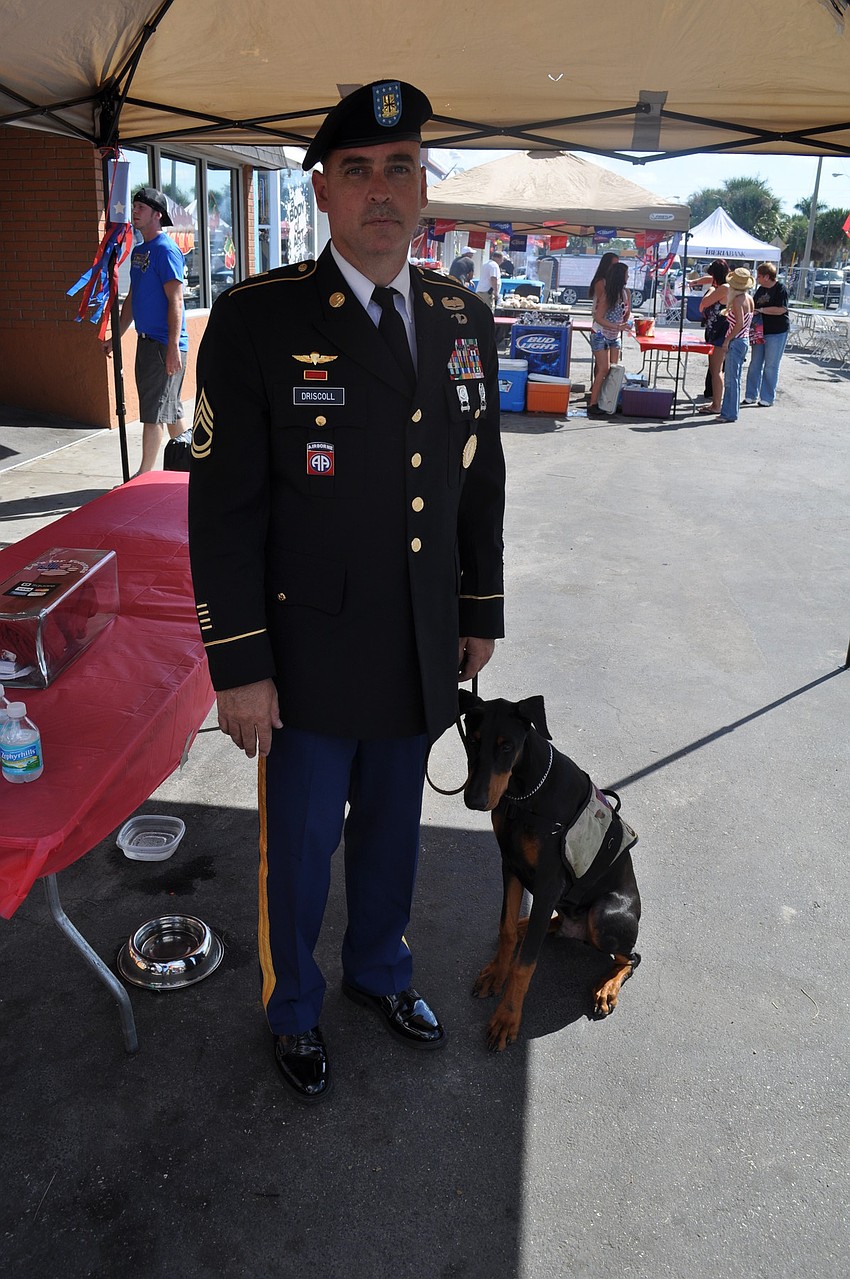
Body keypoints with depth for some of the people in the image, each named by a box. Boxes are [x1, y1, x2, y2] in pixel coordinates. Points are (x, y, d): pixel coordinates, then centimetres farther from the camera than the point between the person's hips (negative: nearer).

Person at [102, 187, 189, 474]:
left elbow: (175, 300, -17)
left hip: (165, 344, -9)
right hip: (146, 340, 9)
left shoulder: (165, 249, -11)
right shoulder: (138, 250, 16)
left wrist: (173, 347, -23)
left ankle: (145, 474, -1)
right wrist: (116, 336, 22)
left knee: (153, 411, -6)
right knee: (170, 408, 15)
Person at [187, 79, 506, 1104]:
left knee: (392, 827, 22)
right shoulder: (257, 320, -12)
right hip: (310, 659, -4)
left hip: (424, 655, 5)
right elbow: (222, 507, -12)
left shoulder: (465, 319, 4)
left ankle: (380, 972, 49)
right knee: (300, 846, 14)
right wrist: (238, 666, -14)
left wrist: (482, 611, 12)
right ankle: (292, 1009, 42)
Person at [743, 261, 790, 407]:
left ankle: (767, 398, 5)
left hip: (777, 333, -7)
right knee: (755, 365, 7)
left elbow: (781, 309, -19)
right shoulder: (761, 289, 12)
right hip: (759, 331, 7)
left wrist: (760, 310, -17)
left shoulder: (780, 288, -10)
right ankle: (751, 396, 14)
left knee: (771, 367, -1)